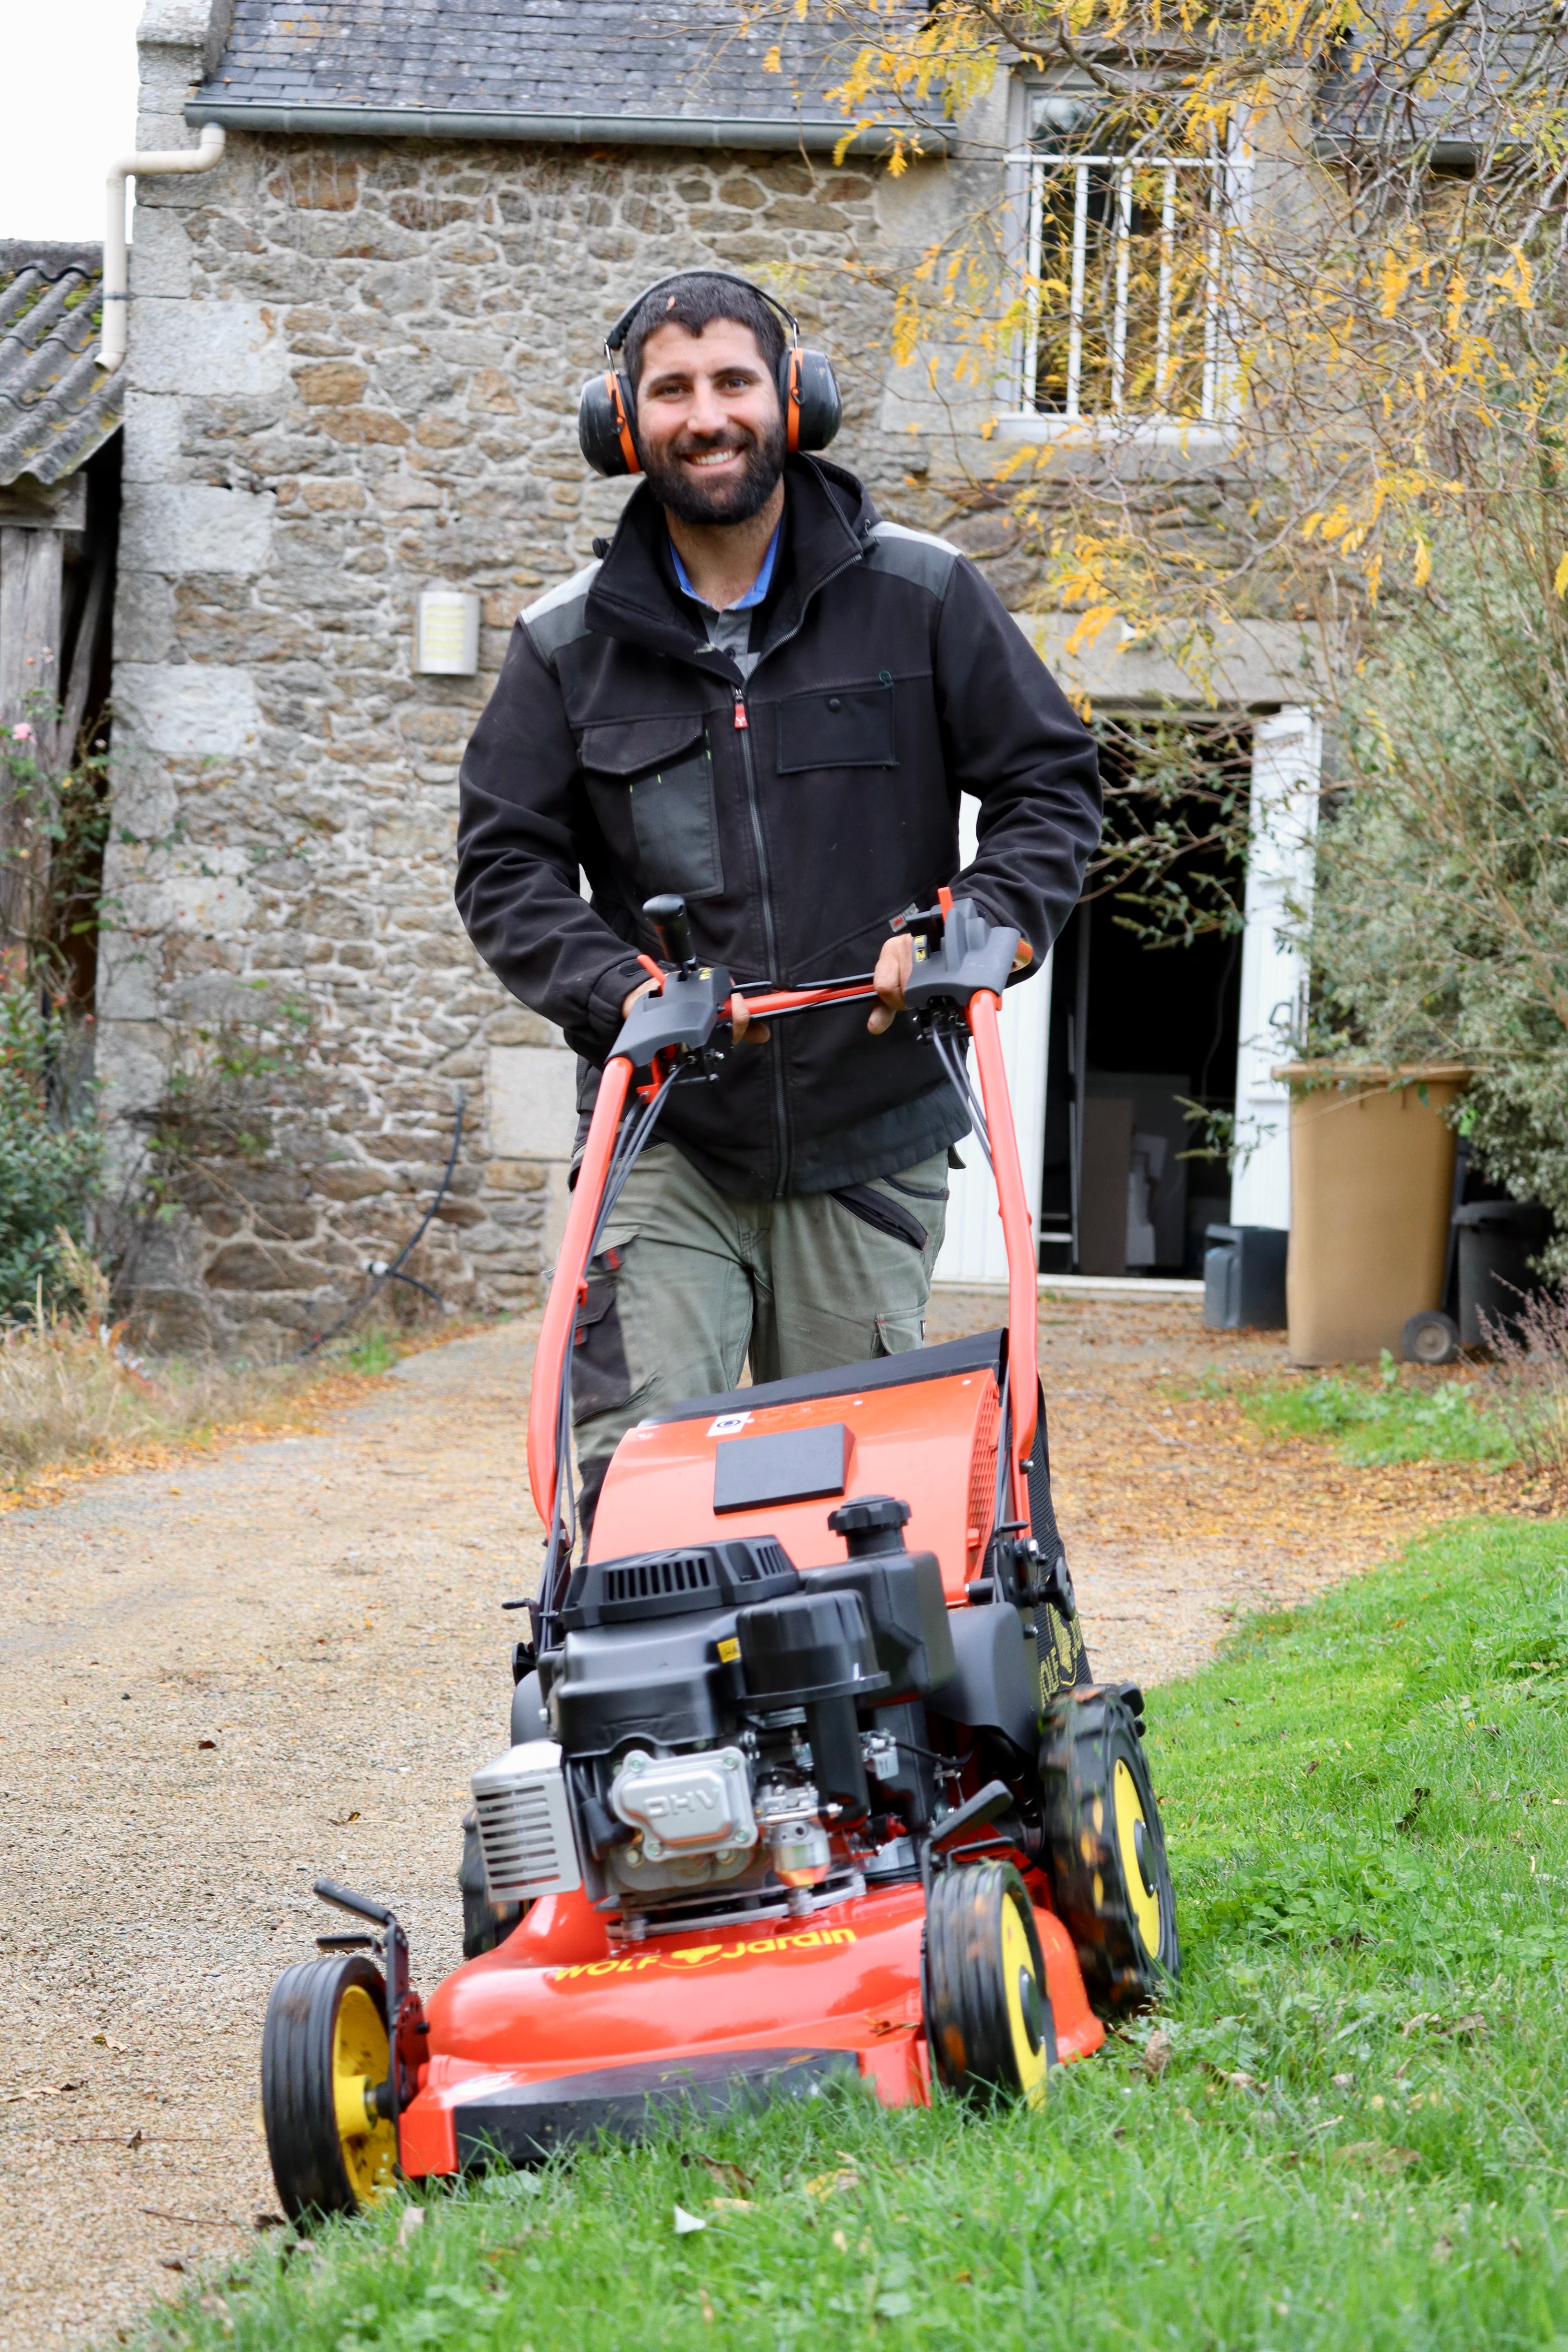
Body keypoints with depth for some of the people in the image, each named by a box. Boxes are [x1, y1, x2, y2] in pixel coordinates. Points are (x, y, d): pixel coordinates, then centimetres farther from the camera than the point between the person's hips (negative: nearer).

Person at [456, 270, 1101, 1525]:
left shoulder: (921, 598, 1)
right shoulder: (571, 644, 4)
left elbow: (1053, 785, 6)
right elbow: (506, 863, 6)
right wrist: (621, 987, -12)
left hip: (871, 1140, 0)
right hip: (664, 1136, 0)